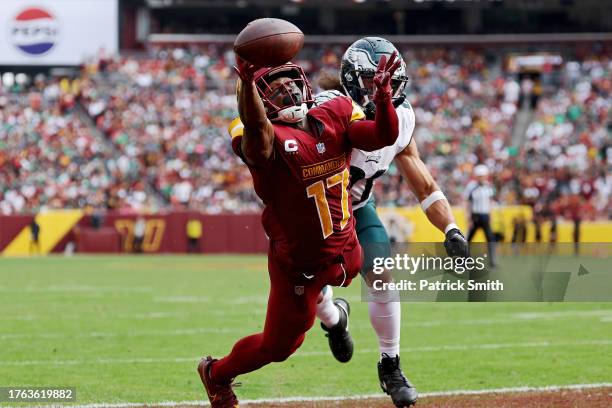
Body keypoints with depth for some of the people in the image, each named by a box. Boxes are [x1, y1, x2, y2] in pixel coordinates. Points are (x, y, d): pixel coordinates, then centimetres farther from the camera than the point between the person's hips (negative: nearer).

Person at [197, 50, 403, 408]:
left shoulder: (334, 120, -4)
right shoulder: (265, 137, -23)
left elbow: (384, 136, -14)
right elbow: (255, 126, -47)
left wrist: (383, 94, -33)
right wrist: (247, 82, -67)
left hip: (344, 249, 5)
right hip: (297, 266, -5)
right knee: (278, 346, 8)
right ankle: (216, 373, 34)